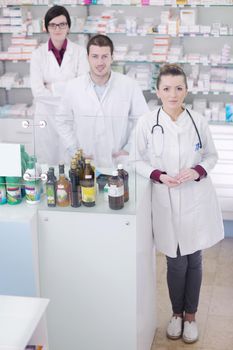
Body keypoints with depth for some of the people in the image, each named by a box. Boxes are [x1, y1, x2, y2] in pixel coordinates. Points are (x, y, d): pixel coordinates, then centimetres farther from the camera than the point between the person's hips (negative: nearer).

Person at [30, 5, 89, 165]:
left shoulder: (80, 51, -2)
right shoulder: (38, 54, 0)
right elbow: (38, 92, -9)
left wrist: (52, 87, -12)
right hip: (47, 117, 1)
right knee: (48, 164, 7)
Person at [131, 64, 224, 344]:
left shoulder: (198, 121, -6)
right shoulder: (147, 123, -9)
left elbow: (211, 156, 6)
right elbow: (138, 160, 1)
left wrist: (197, 171, -14)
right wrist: (159, 176, -16)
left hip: (196, 201, 1)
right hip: (166, 203, -1)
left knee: (194, 261, 11)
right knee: (176, 263, 7)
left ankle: (190, 315, 32)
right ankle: (176, 313, 32)